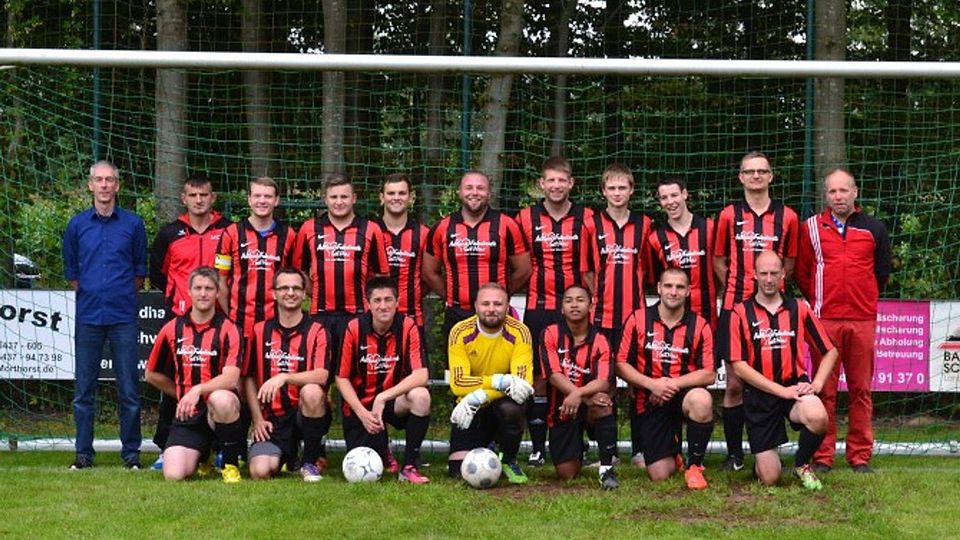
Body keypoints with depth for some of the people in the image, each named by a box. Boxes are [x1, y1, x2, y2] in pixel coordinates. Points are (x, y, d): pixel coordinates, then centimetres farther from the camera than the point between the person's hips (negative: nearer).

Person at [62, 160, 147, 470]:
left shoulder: (133, 224, 5)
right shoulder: (77, 225, 8)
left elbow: (141, 270, 12)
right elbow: (70, 270, 15)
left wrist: (124, 296, 7)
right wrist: (87, 294, 8)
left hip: (123, 316, -1)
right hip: (87, 316, 1)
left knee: (129, 389, 0)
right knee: (84, 390, 4)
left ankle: (131, 453, 8)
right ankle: (83, 453, 11)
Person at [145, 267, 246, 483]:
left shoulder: (227, 329, -4)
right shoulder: (172, 329, 6)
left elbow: (231, 378, -18)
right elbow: (152, 374, 19)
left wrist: (198, 390, -31)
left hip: (218, 409, -3)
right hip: (187, 416, 3)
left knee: (222, 400, -40)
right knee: (173, 475, -18)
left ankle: (231, 463, -14)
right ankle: (201, 456, 21)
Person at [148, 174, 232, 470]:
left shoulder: (228, 231, 4)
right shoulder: (169, 233, 7)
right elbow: (156, 275, 16)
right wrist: (178, 294, 8)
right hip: (178, 317, 1)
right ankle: (166, 448, 6)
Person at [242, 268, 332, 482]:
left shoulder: (316, 331, -2)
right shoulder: (260, 331, 7)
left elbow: (322, 375, -18)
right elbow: (249, 378, 11)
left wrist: (284, 377, -31)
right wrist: (257, 419, 1)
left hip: (308, 414, -1)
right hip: (273, 419, 1)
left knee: (312, 391, -37)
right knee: (260, 471, -23)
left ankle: (312, 462, -14)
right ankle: (285, 456, 16)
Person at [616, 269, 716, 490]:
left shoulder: (699, 325, -2)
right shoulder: (638, 319, -1)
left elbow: (709, 374, -7)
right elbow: (621, 364, -1)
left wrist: (673, 383, -19)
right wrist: (652, 384, -15)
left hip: (684, 392, 0)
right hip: (650, 401, 1)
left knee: (702, 399, -39)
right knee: (659, 476, -7)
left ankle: (694, 465, -15)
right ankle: (673, 449, 34)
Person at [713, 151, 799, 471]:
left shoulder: (787, 217, 7)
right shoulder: (729, 216, 6)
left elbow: (790, 263, 16)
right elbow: (718, 261, 13)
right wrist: (737, 289, 4)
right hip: (735, 306, 0)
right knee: (734, 384, -1)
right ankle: (734, 453, 8)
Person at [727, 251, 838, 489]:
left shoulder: (799, 309, 6)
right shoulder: (741, 314, -1)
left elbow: (830, 351, 11)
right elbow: (739, 365, -7)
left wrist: (816, 384, -6)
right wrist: (782, 390, -12)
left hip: (795, 386, 2)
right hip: (759, 395, -1)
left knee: (818, 418, -35)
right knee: (769, 478, -8)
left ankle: (801, 464, -1)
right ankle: (761, 462, 34)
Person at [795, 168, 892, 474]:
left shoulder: (874, 229, 9)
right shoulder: (811, 228, 6)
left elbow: (883, 271, 18)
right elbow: (802, 273, 12)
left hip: (863, 320, 1)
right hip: (824, 320, -1)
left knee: (861, 390, 3)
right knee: (824, 390, 0)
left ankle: (860, 456, 9)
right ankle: (822, 456, 5)